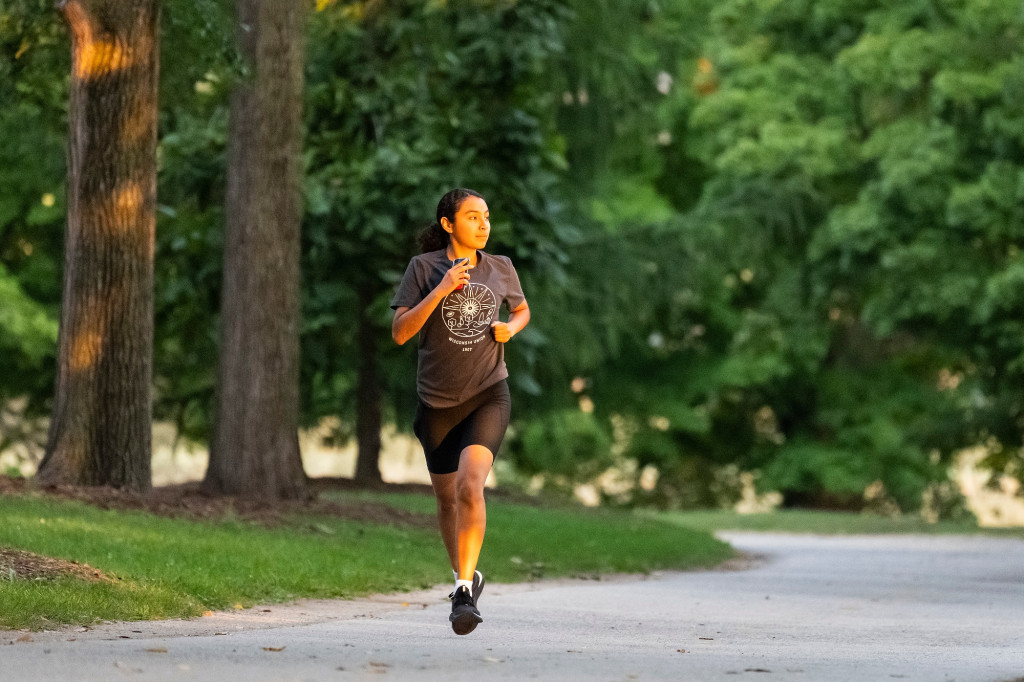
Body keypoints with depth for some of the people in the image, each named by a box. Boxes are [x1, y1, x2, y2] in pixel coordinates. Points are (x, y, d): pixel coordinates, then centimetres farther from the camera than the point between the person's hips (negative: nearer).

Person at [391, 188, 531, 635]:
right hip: (437, 401, 1)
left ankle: (464, 592, -24)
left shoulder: (500, 269, 3)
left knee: (470, 486, -22)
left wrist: (510, 329, -2)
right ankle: (465, 575, 38)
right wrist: (442, 290, -22)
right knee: (447, 498, 14)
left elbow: (522, 310, 22)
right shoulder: (424, 267, -5)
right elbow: (400, 332, -12)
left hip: (489, 396, -1)